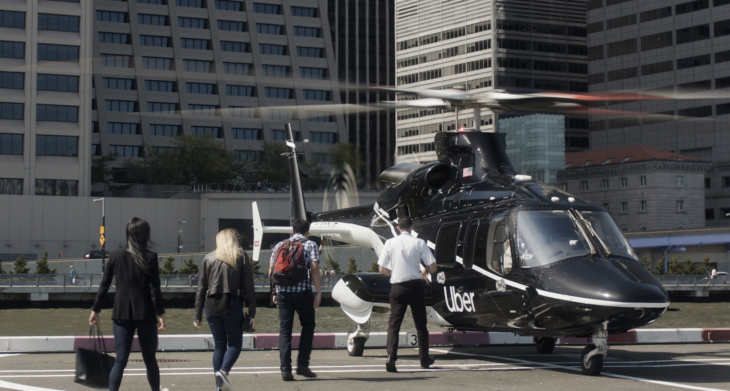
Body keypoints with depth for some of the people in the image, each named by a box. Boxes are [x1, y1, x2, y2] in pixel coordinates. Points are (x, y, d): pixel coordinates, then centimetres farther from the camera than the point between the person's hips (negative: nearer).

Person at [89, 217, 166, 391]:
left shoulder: (116, 256, 1)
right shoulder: (150, 257, -6)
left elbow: (104, 285, 4)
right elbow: (154, 289, -8)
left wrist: (96, 310, 11)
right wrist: (160, 313, -4)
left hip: (121, 314, 2)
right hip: (145, 314, -2)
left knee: (120, 361, 1)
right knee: (150, 360, 12)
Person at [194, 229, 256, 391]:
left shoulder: (208, 258, 10)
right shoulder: (241, 257, 4)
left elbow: (201, 288, 8)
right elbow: (249, 287, -1)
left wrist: (197, 315, 11)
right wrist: (252, 313, 1)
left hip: (211, 306, 3)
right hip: (232, 305, -3)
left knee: (219, 346, 11)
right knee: (235, 344, 7)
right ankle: (223, 371, -19)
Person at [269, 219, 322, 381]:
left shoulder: (280, 245, 14)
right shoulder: (310, 245, 3)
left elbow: (271, 271, 11)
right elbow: (314, 269, -7)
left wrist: (275, 292, 19)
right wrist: (319, 293, -7)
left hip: (283, 293, 3)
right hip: (303, 292, -3)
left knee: (284, 330, 6)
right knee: (308, 325, 15)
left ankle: (286, 370, 0)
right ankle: (302, 365, 6)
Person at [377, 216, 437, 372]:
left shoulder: (390, 243, -1)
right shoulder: (419, 243, -3)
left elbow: (382, 269, 0)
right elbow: (432, 268, -5)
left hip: (397, 286, 0)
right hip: (415, 285, 0)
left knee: (394, 323, 0)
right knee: (420, 324, 13)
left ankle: (391, 357, -19)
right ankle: (425, 359, 23)